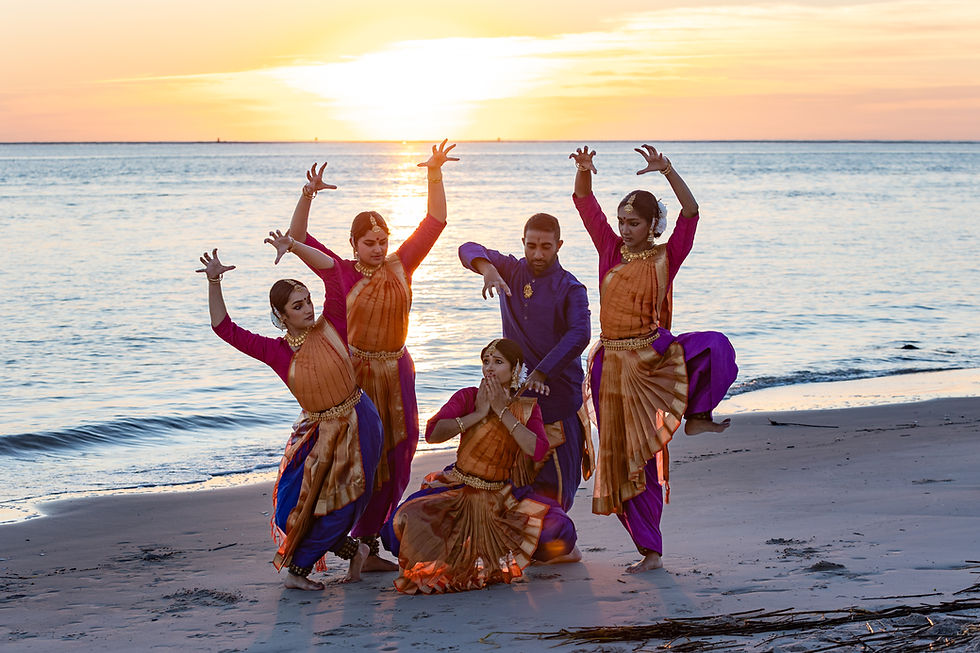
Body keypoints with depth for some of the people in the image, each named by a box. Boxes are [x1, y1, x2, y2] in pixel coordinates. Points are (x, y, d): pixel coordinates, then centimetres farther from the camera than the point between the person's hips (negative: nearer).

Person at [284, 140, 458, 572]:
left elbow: (434, 222, 3)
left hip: (396, 371, 4)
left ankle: (370, 533, 20)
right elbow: (298, 240, -10)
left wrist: (435, 174, -5)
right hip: (355, 372, -4)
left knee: (397, 455, 7)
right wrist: (307, 197, -23)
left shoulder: (399, 266, 4)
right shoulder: (342, 273, -4)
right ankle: (365, 544, 5)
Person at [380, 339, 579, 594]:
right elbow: (432, 433, -21)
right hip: (457, 490, -2)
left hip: (500, 495, 2)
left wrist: (502, 412, -19)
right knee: (403, 524, -27)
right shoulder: (468, 397, -5)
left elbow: (538, 451, -18)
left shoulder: (527, 408, 2)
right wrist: (479, 414, -20)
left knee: (558, 529, -21)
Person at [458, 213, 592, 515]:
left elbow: (579, 334, -21)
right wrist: (487, 268, -23)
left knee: (555, 483, -4)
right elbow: (469, 250, 0)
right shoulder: (511, 271, 9)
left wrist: (542, 372, -32)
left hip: (558, 391, -3)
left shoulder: (570, 288, -5)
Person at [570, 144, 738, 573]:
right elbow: (584, 202, 2)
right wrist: (584, 169, -17)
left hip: (654, 356, -3)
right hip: (612, 364, 3)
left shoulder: (666, 258, -2)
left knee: (716, 348, -33)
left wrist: (667, 171, -27)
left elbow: (691, 212, -16)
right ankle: (650, 550, 12)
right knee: (625, 456, 3)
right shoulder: (610, 251, 7)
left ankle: (696, 413, -7)